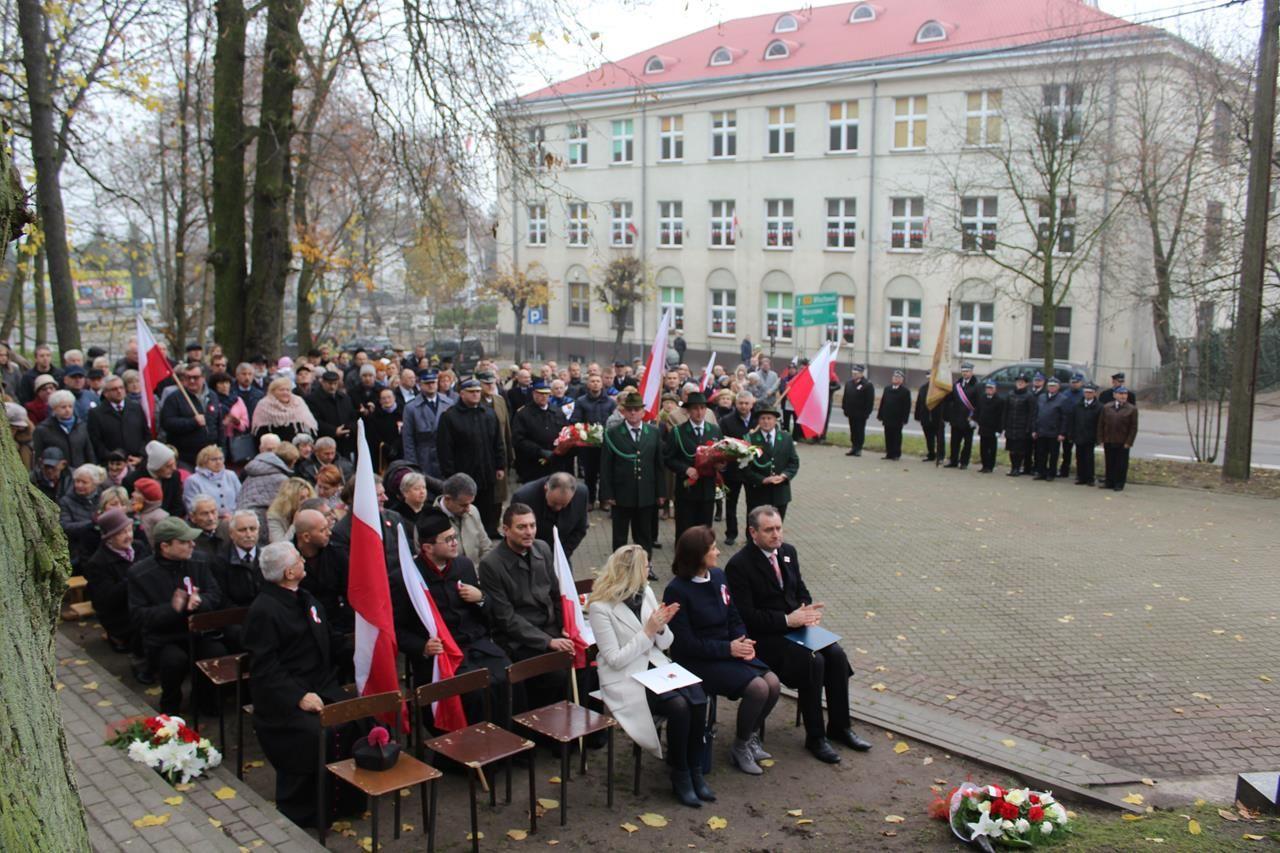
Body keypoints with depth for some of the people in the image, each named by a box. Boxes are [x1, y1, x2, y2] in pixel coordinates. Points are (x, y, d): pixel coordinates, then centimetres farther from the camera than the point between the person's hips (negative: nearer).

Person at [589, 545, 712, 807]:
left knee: (697, 698, -21)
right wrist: (648, 631, -20)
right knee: (679, 706, -27)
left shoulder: (646, 592, 6)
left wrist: (662, 627, -12)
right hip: (624, 680, -6)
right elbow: (615, 659, -16)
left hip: (656, 668, 6)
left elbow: (664, 644, 10)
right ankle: (679, 774, -7)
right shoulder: (600, 607, -13)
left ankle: (695, 770, -7)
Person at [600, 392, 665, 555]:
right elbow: (605, 467, -4)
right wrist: (606, 494, -8)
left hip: (646, 495, 2)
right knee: (620, 537, 9)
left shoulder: (654, 432, 5)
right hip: (621, 495, -2)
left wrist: (661, 492, 3)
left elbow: (659, 464, 6)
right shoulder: (612, 433, -3)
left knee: (645, 537, 12)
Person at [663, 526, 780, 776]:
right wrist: (729, 648, -20)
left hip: (729, 650, 7)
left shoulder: (718, 577, 5)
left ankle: (750, 737, 13)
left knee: (773, 683, -12)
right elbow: (686, 643, -16)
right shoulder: (676, 591, -16)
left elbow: (734, 618, 12)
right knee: (757, 688, -22)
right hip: (697, 660, -7)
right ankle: (740, 748, 1)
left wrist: (744, 641, -9)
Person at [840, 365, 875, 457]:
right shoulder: (849, 383, 8)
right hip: (851, 413, 6)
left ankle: (858, 449, 7)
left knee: (860, 431, 1)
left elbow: (870, 400, -11)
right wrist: (845, 409, 10)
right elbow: (845, 397, 15)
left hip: (861, 414, -6)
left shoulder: (867, 385, -10)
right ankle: (853, 447, 18)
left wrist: (867, 412, -14)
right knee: (853, 431, 11)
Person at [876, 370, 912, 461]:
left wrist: (905, 419, -13)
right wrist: (880, 415, 7)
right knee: (888, 436, 6)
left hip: (898, 419, -5)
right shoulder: (887, 389, 13)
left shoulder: (905, 391, -3)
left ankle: (896, 454, 7)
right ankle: (889, 453, 12)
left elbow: (907, 406, -8)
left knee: (897, 437, 1)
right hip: (887, 418, 5)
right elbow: (882, 403, 12)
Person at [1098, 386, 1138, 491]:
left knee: (1121, 464, 3)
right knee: (1110, 463, 8)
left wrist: (1128, 442, -9)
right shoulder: (1106, 408, 7)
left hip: (1123, 443, -2)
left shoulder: (1132, 409, 0)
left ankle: (1119, 484, 10)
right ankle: (1109, 482, 17)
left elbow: (1133, 428, -2)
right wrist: (1101, 440, 2)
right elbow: (1101, 424, 9)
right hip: (1108, 442, 2)